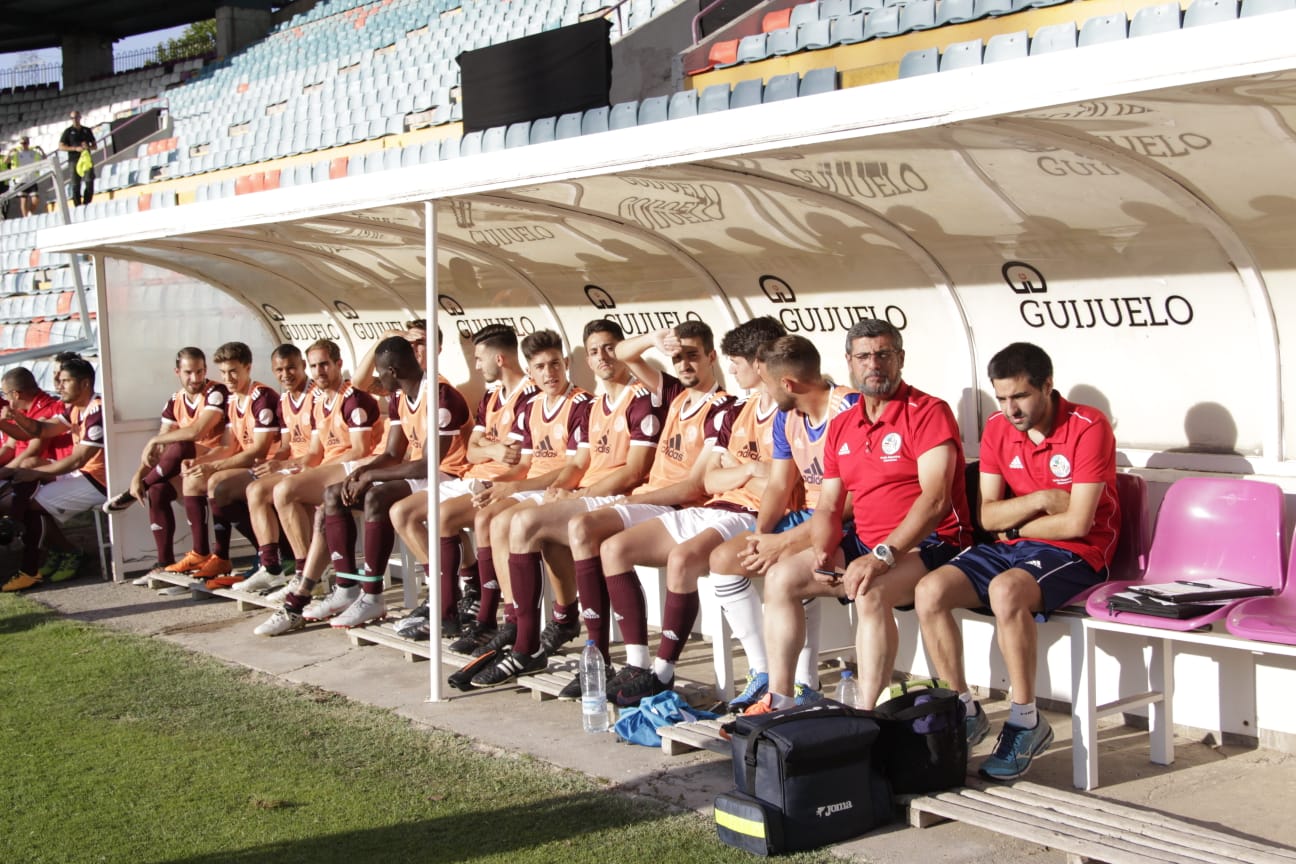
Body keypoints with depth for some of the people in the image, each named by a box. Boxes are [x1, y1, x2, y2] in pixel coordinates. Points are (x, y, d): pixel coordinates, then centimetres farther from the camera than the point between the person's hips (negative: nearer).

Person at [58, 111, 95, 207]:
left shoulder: (87, 130, 15)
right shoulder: (68, 131, 6)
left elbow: (94, 146, 19)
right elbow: (61, 146, -1)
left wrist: (88, 147, -5)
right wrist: (75, 148, -13)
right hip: (74, 160, -2)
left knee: (90, 183, -10)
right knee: (76, 186, -3)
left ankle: (86, 204, -3)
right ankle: (78, 207, 1)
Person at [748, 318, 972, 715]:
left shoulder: (928, 412, -10)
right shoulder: (841, 426, 13)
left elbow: (935, 499, -21)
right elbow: (828, 506, 14)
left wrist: (883, 556, -28)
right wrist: (822, 552, -8)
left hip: (928, 544, -8)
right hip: (863, 543, 8)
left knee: (870, 591, -35)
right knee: (780, 578, -3)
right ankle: (780, 702, 1)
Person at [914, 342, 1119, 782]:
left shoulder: (1088, 428, -13)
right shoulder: (997, 430, 5)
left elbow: (1077, 523, -18)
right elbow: (988, 516, 2)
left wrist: (1014, 524, -5)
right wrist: (1040, 501, -14)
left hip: (1075, 553, -6)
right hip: (1010, 548, 7)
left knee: (1006, 590, -37)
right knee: (929, 592, -16)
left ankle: (1025, 721, -20)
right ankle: (964, 713, -1)